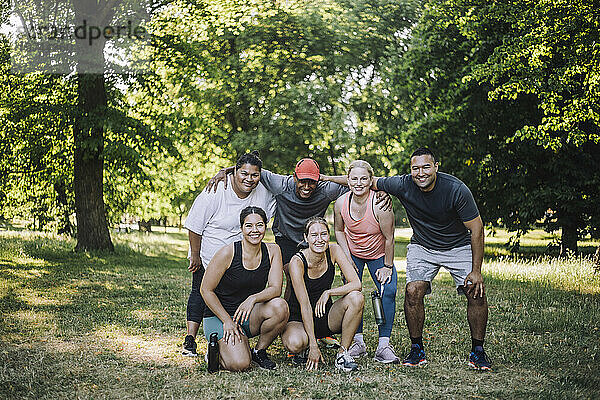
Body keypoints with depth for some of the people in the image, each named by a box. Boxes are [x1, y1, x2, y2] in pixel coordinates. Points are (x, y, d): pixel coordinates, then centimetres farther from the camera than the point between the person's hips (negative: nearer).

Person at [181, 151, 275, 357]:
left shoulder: (264, 192, -12)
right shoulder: (215, 192, -23)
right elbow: (194, 226, -16)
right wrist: (195, 255, -10)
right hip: (207, 256, -3)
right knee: (200, 293, 2)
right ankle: (190, 339, 7)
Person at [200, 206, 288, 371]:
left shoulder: (272, 251, -4)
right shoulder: (228, 253, -16)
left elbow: (275, 288, -11)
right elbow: (206, 290, -11)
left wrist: (253, 299, -31)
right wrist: (227, 321, -15)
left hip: (250, 315, 4)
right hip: (219, 315, -4)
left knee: (280, 307, -28)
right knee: (239, 364, -27)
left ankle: (259, 350, -2)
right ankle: (217, 347, 9)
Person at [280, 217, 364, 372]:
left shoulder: (333, 251, -9)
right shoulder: (298, 261, -21)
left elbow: (356, 283, -15)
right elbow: (305, 305, -24)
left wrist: (328, 292, -27)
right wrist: (313, 346, -26)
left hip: (326, 317, 4)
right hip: (299, 319, -4)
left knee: (356, 298, -24)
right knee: (294, 344, -37)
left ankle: (342, 353, -12)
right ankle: (303, 351, 2)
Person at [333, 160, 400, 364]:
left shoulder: (380, 205, -30)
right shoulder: (341, 203, -19)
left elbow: (389, 238, -19)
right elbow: (339, 231, 0)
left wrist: (387, 266, -13)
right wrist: (348, 260, -5)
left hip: (379, 255, -2)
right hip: (352, 253, 2)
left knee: (388, 291, -16)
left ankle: (383, 345, -10)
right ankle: (358, 342, 4)